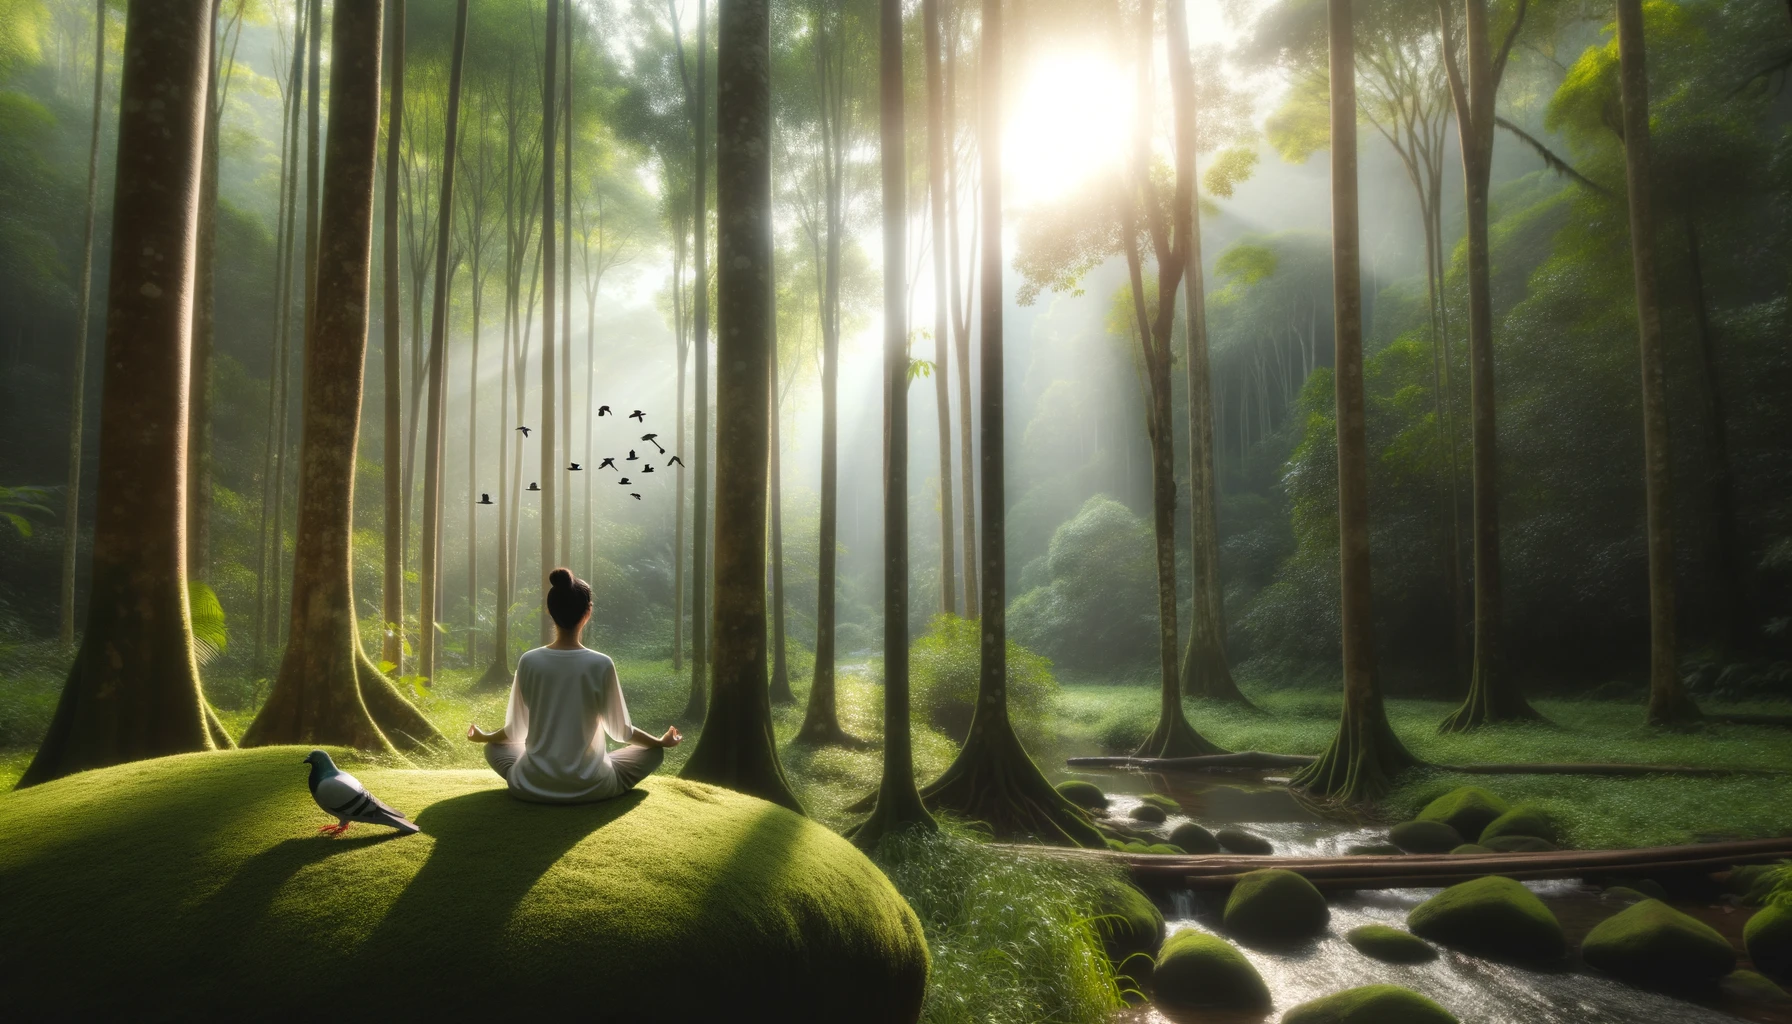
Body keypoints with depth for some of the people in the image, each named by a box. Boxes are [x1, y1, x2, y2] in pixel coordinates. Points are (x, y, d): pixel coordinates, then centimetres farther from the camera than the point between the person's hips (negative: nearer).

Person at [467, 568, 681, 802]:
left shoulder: (529, 662, -9)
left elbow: (516, 730, 1)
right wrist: (661, 741, 14)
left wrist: (484, 737, 23)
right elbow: (620, 730, -4)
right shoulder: (601, 665, -14)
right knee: (654, 752, 21)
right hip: (589, 786, 0)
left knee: (494, 748, 31)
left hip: (533, 785, 0)